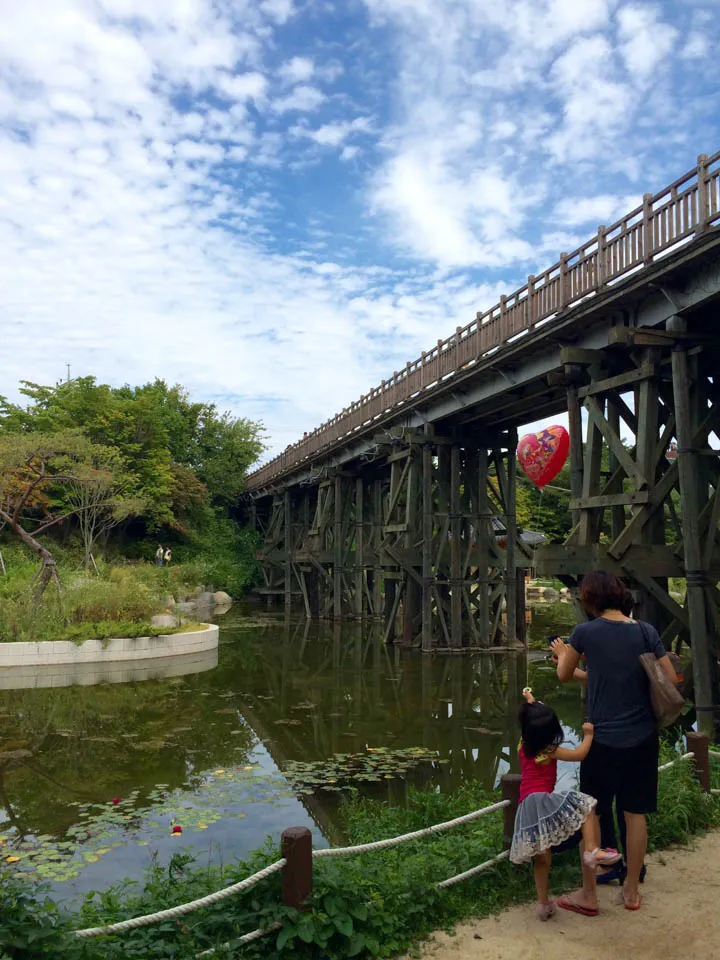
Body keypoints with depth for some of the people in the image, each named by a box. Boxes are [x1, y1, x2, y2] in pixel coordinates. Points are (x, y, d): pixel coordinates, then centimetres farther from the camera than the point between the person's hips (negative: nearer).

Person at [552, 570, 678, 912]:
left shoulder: (585, 632, -11)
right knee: (636, 814, 15)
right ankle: (632, 890, 28)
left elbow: (564, 676, 4)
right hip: (644, 738, 4)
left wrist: (561, 653, 24)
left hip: (604, 739, -4)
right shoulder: (647, 631, -3)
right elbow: (672, 680, 1)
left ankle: (588, 895, 19)